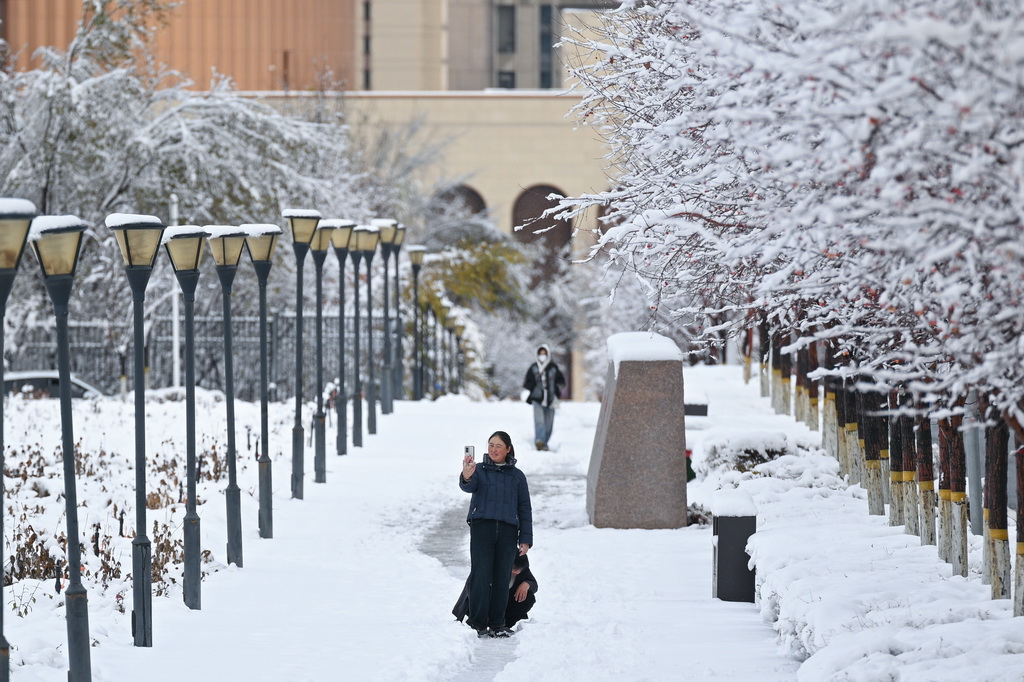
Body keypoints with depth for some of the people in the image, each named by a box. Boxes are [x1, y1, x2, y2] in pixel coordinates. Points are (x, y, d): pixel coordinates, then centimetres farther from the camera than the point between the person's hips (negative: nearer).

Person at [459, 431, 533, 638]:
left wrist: (526, 539, 7)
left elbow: (525, 509, 14)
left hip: (507, 531, 2)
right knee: (481, 576, -7)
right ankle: (478, 623, -4)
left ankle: (497, 622, 10)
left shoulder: (517, 476, 14)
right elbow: (469, 487, -16)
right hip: (482, 529, -2)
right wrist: (466, 477, -40)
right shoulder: (479, 470, 6)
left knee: (502, 578, 2)